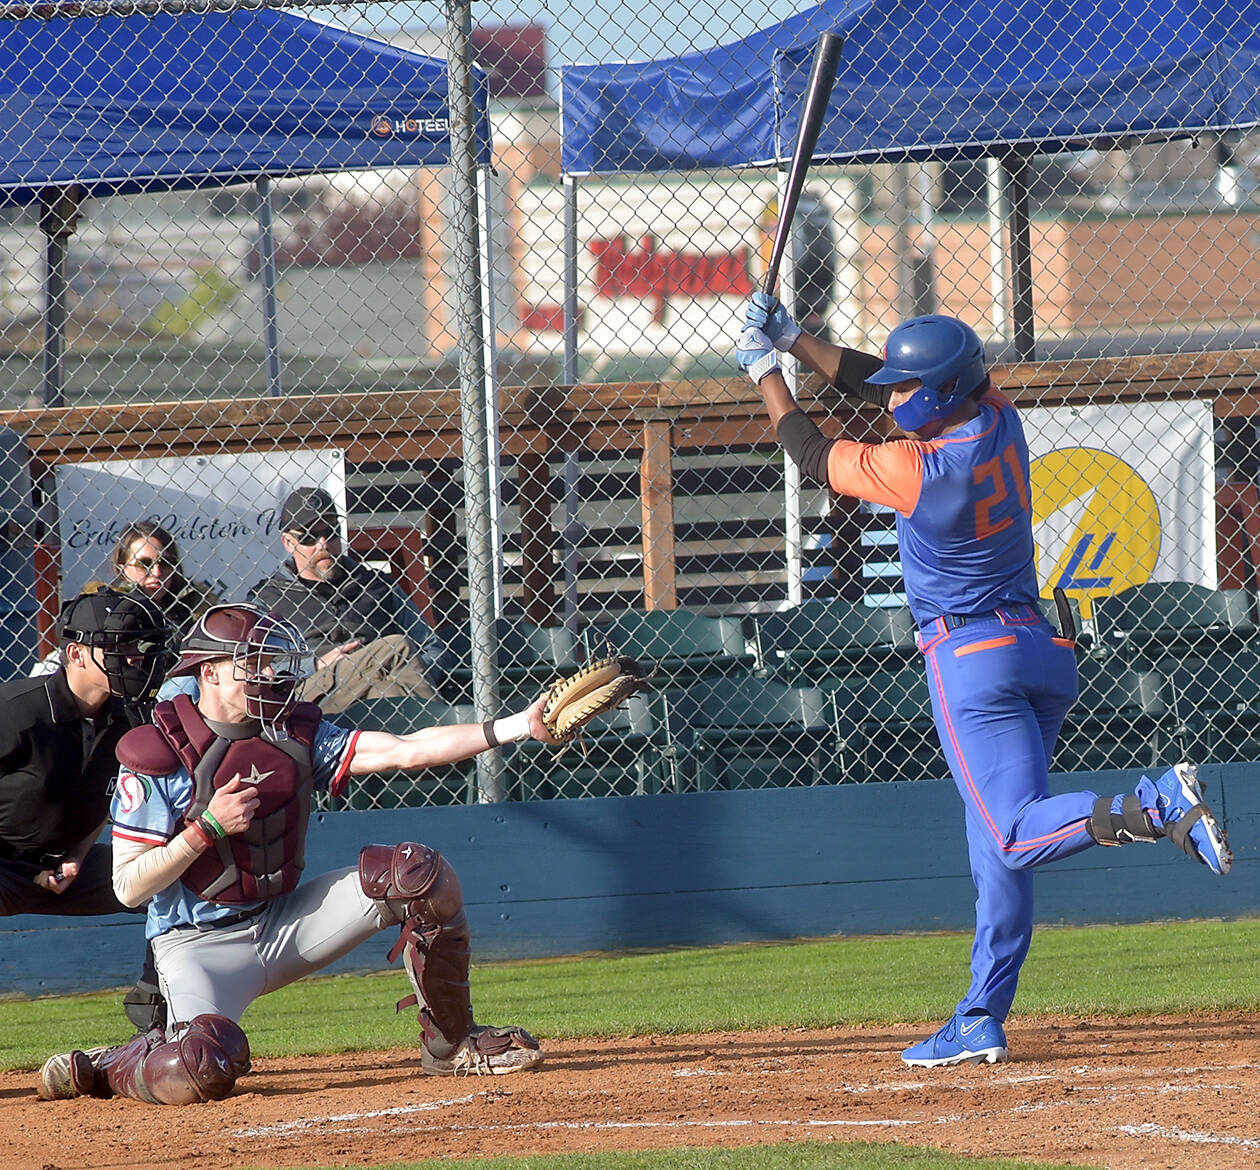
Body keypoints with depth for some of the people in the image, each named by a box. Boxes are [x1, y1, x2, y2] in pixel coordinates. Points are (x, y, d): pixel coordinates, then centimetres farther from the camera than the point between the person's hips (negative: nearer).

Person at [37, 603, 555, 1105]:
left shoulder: (296, 735, 1)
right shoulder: (157, 757, -14)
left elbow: (403, 750, -9)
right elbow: (129, 886, -15)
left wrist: (516, 726, -20)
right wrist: (209, 828, -25)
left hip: (287, 922, 6)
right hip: (200, 947, -6)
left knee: (419, 872, -10)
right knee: (202, 1069, -34)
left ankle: (451, 1044, 4)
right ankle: (103, 1068, 2)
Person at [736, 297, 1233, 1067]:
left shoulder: (917, 470, -18)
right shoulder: (998, 419, 4)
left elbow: (815, 455, -1)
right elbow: (871, 383, 18)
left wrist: (766, 370, 12)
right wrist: (791, 338, 20)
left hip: (971, 660, -9)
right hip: (1038, 649, 9)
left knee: (1018, 835, -16)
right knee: (998, 846, 9)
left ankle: (1157, 809, -38)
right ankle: (982, 1021, 10)